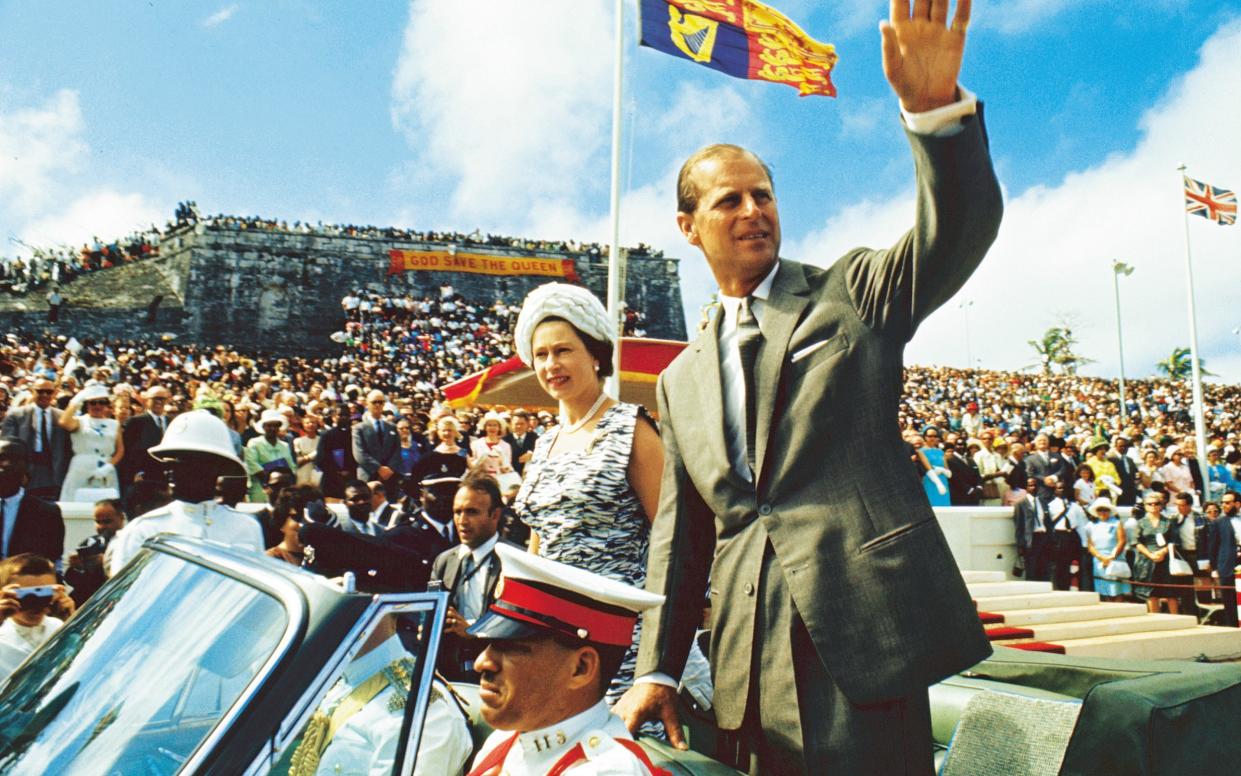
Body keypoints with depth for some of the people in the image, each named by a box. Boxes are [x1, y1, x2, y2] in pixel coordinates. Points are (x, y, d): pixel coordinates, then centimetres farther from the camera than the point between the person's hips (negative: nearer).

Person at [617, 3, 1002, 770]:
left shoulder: (853, 293, 6)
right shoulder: (682, 379, 15)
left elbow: (960, 229, -12)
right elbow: (679, 533, 15)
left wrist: (937, 106, -30)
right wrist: (657, 671, 9)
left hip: (864, 634, -3)